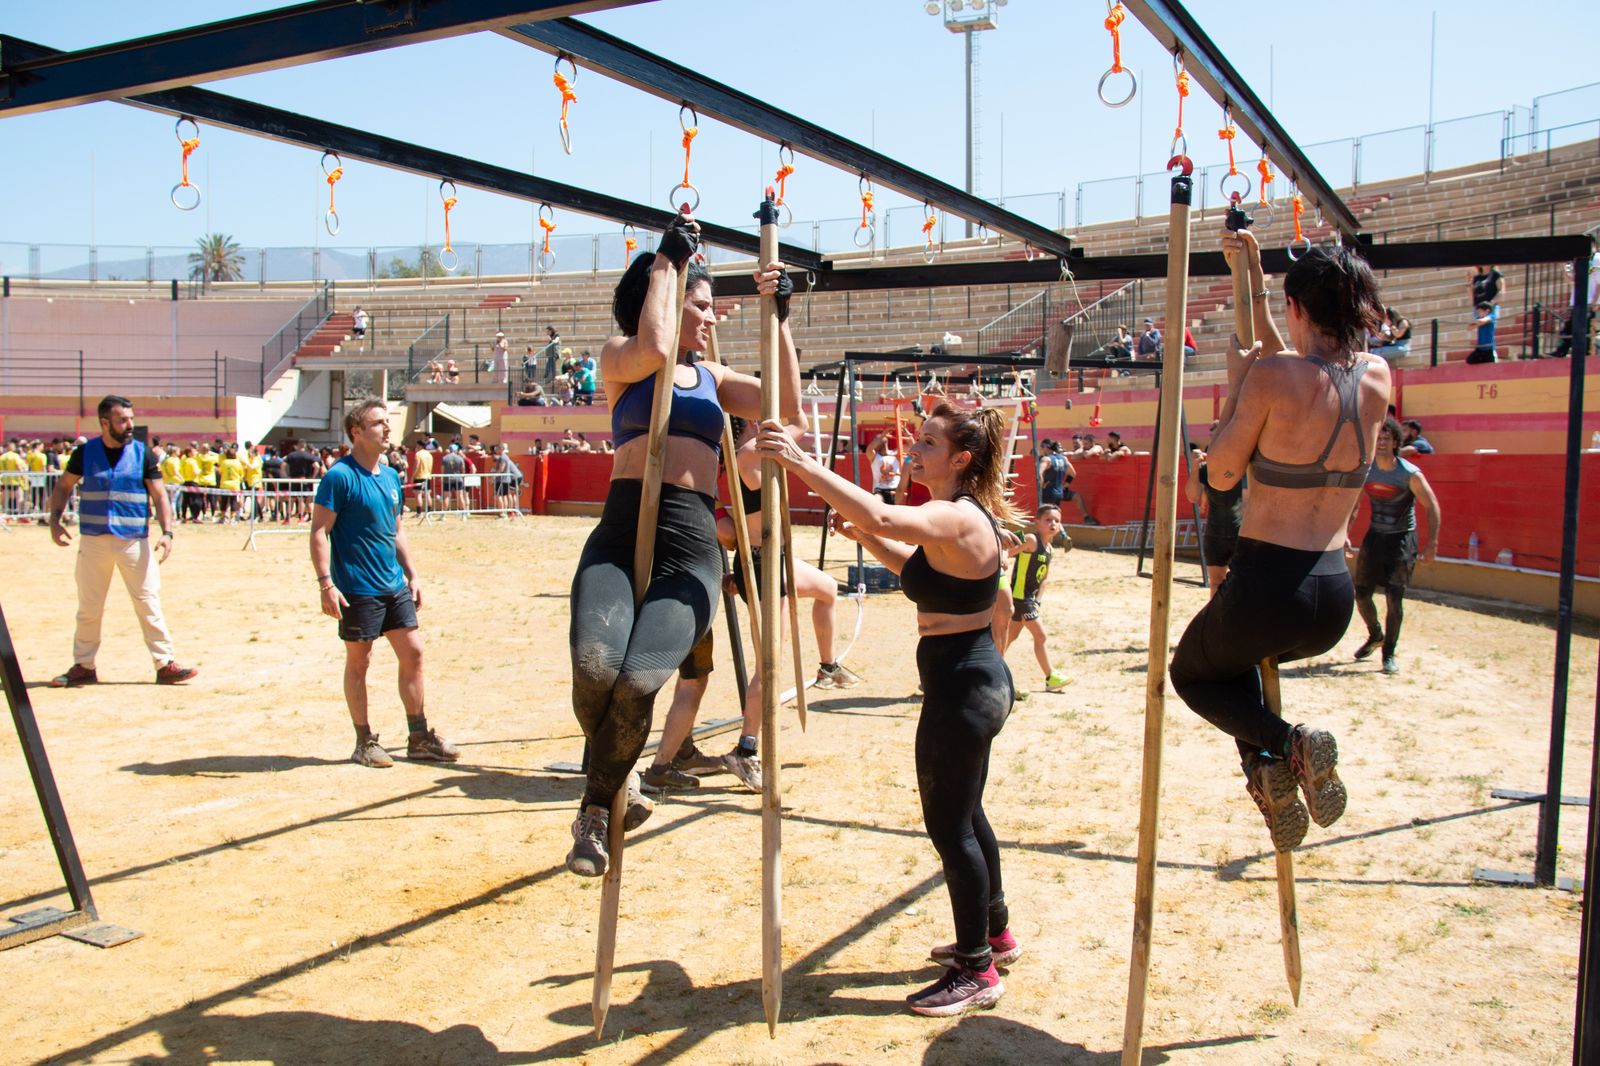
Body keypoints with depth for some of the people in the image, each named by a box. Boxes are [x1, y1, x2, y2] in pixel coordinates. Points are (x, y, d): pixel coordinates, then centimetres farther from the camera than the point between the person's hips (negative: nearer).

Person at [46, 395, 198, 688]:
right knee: (88, 608, 9)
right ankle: (83, 666, 22)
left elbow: (159, 496, 0)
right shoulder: (85, 452, 4)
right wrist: (55, 520, 0)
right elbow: (63, 486, 14)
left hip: (134, 540, -1)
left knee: (149, 604, -3)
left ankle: (165, 665, 2)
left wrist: (167, 532, -13)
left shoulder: (143, 454, 1)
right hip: (93, 540, 1)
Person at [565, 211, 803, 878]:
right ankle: (617, 777, 7)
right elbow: (654, 349, -13)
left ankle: (597, 808, 5)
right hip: (619, 535, -2)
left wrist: (777, 320, 7)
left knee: (637, 682, -24)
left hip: (689, 546, 2)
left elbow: (788, 409, 12)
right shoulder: (618, 360, 11)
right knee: (593, 670, -28)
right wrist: (666, 260, 1)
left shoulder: (713, 379, 23)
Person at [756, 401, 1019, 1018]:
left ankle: (977, 973, 13)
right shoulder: (961, 516, 12)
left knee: (949, 826, 0)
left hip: (961, 687, -11)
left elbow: (881, 515, -39)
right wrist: (865, 537, 11)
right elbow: (921, 571, 25)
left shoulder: (958, 517, -21)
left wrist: (799, 462, -40)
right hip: (973, 681, 11)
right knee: (964, 816, 23)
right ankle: (993, 934, 40)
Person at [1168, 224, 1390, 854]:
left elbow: (1221, 475, -5)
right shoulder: (1377, 378, 2)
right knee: (1236, 657, 36)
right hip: (1334, 597, 6)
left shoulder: (1271, 376, -15)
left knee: (1191, 672, 26)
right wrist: (1252, 278, 22)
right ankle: (1271, 768, 14)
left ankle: (1278, 745, -2)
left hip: (1265, 584, -6)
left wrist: (1234, 383, 3)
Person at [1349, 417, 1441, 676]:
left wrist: (1432, 542, -18)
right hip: (1374, 536, 4)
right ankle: (1375, 636, 33)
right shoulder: (1365, 470, -4)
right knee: (1361, 593, 6)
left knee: (1394, 597, -10)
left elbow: (1432, 506, -12)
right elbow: (1354, 505, 8)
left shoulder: (1410, 474, -16)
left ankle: (1389, 653, 4)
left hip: (1402, 538, -4)